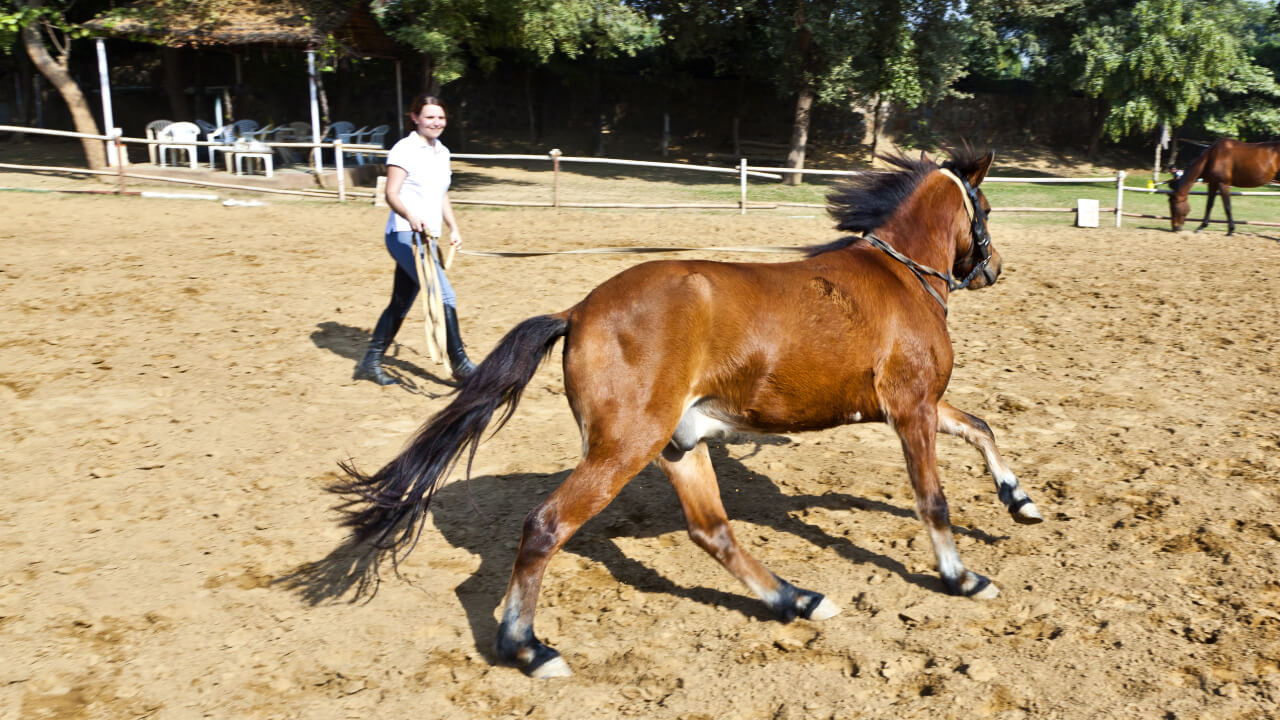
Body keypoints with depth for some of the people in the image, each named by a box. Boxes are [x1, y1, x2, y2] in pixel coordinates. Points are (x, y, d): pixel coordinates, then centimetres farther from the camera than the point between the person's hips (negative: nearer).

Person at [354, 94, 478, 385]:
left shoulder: (442, 152, 15)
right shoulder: (404, 149, -8)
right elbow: (391, 194, -15)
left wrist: (454, 228, 12)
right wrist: (410, 216, -33)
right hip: (404, 235, -8)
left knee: (401, 303, 12)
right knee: (444, 295, -15)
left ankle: (370, 363, 23)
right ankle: (459, 363, -7)